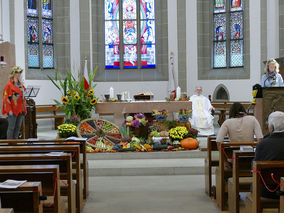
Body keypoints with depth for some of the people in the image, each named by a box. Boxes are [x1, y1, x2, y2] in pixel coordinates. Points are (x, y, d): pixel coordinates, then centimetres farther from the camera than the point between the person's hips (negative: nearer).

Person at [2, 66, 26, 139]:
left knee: (18, 127, 9)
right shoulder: (9, 85, -7)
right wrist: (9, 110, -17)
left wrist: (24, 108, 11)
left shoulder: (20, 85, 13)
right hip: (12, 110, -6)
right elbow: (6, 98, -11)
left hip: (20, 110, 7)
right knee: (11, 127, -4)